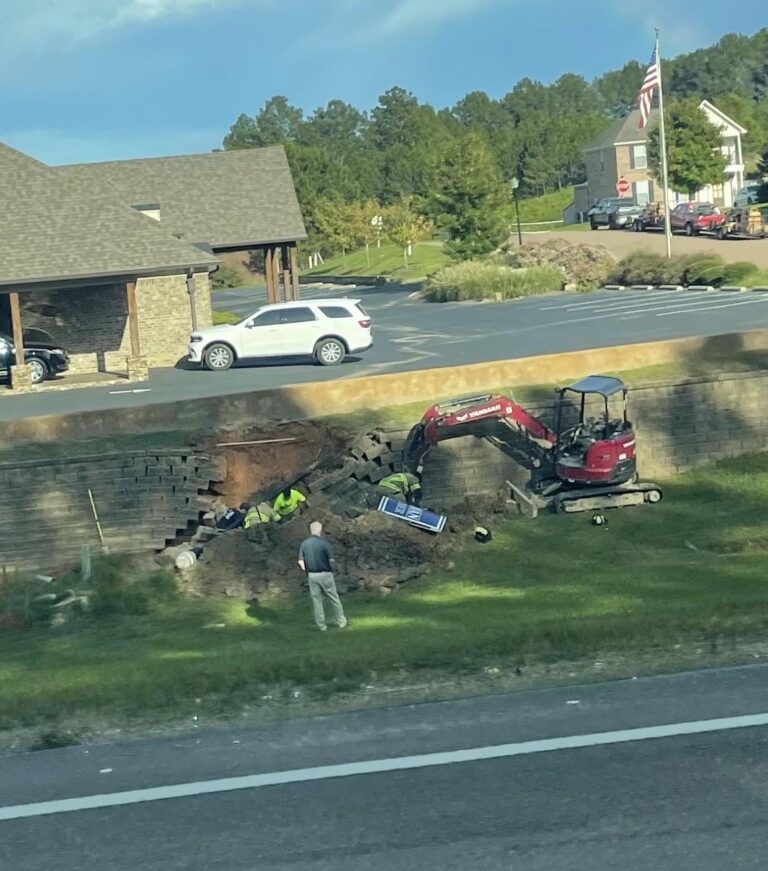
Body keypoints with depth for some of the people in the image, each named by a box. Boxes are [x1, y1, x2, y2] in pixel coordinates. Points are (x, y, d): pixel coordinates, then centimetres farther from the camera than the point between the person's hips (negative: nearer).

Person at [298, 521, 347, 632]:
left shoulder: (304, 544, 0)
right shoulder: (324, 543, -13)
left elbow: (301, 562, 0)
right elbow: (331, 561, -13)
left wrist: (307, 572, 12)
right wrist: (331, 569, 7)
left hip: (311, 576, 3)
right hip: (325, 574, -3)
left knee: (316, 600, 10)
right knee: (334, 599, 11)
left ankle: (321, 625, 13)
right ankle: (341, 621, 22)